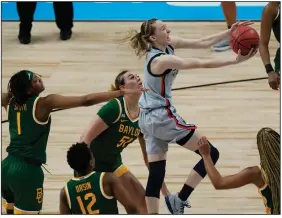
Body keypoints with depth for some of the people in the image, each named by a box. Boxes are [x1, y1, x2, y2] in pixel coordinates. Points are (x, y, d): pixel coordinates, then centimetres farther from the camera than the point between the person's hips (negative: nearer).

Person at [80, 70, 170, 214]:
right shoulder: (115, 107, -23)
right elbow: (85, 138, -26)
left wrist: (164, 190, 7)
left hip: (113, 164, 7)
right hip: (91, 164, -7)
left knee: (143, 202, 2)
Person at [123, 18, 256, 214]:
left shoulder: (168, 44, 3)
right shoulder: (161, 60, -23)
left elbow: (202, 43, 2)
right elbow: (202, 64, -27)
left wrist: (229, 32, -8)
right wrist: (236, 60, -29)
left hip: (149, 118, 10)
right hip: (162, 116, -10)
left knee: (156, 172, 7)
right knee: (211, 154, -2)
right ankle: (179, 200, 0)